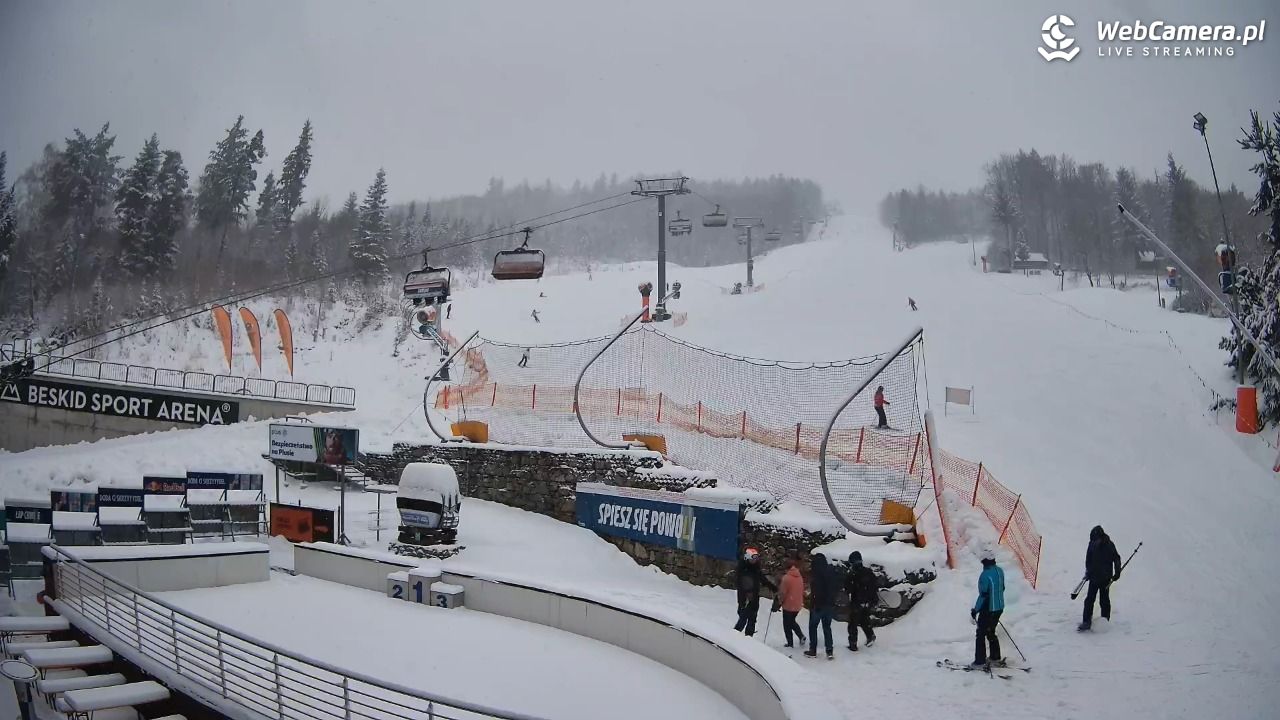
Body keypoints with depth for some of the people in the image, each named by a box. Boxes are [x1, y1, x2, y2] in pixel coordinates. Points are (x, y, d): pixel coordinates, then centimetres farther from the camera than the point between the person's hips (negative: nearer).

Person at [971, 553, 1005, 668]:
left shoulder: (985, 575, -24)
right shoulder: (1000, 571, 1)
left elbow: (983, 595, -23)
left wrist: (975, 610, -13)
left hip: (988, 610, -8)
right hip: (999, 608, 8)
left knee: (981, 634, 4)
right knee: (991, 632, 23)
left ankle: (980, 661, 7)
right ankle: (995, 657, 32)